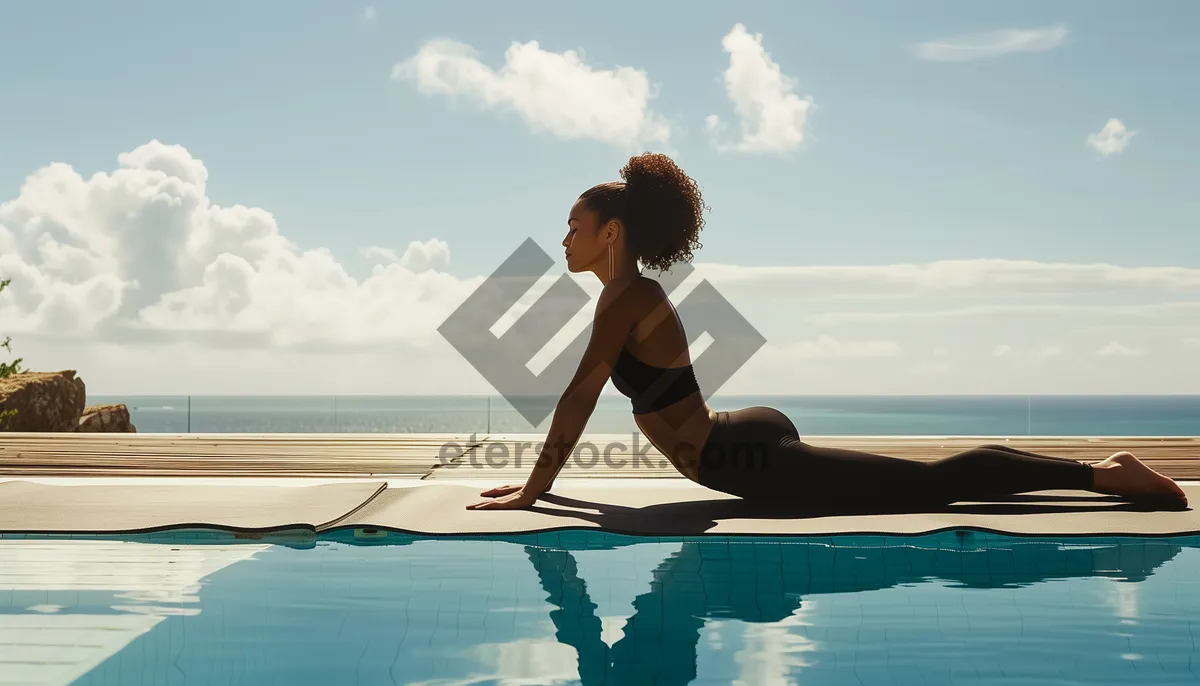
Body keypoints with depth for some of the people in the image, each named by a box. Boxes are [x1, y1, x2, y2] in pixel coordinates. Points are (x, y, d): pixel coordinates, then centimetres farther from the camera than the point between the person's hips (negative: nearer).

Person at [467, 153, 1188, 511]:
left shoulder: (625, 296, -15)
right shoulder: (635, 292, 14)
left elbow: (579, 397, -20)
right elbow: (588, 399, 20)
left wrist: (532, 492, -16)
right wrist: (540, 477, 20)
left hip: (746, 459, -9)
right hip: (751, 440, 9)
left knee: (929, 482, -6)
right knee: (923, 479, 17)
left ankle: (1102, 473, -1)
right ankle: (1104, 473, 25)